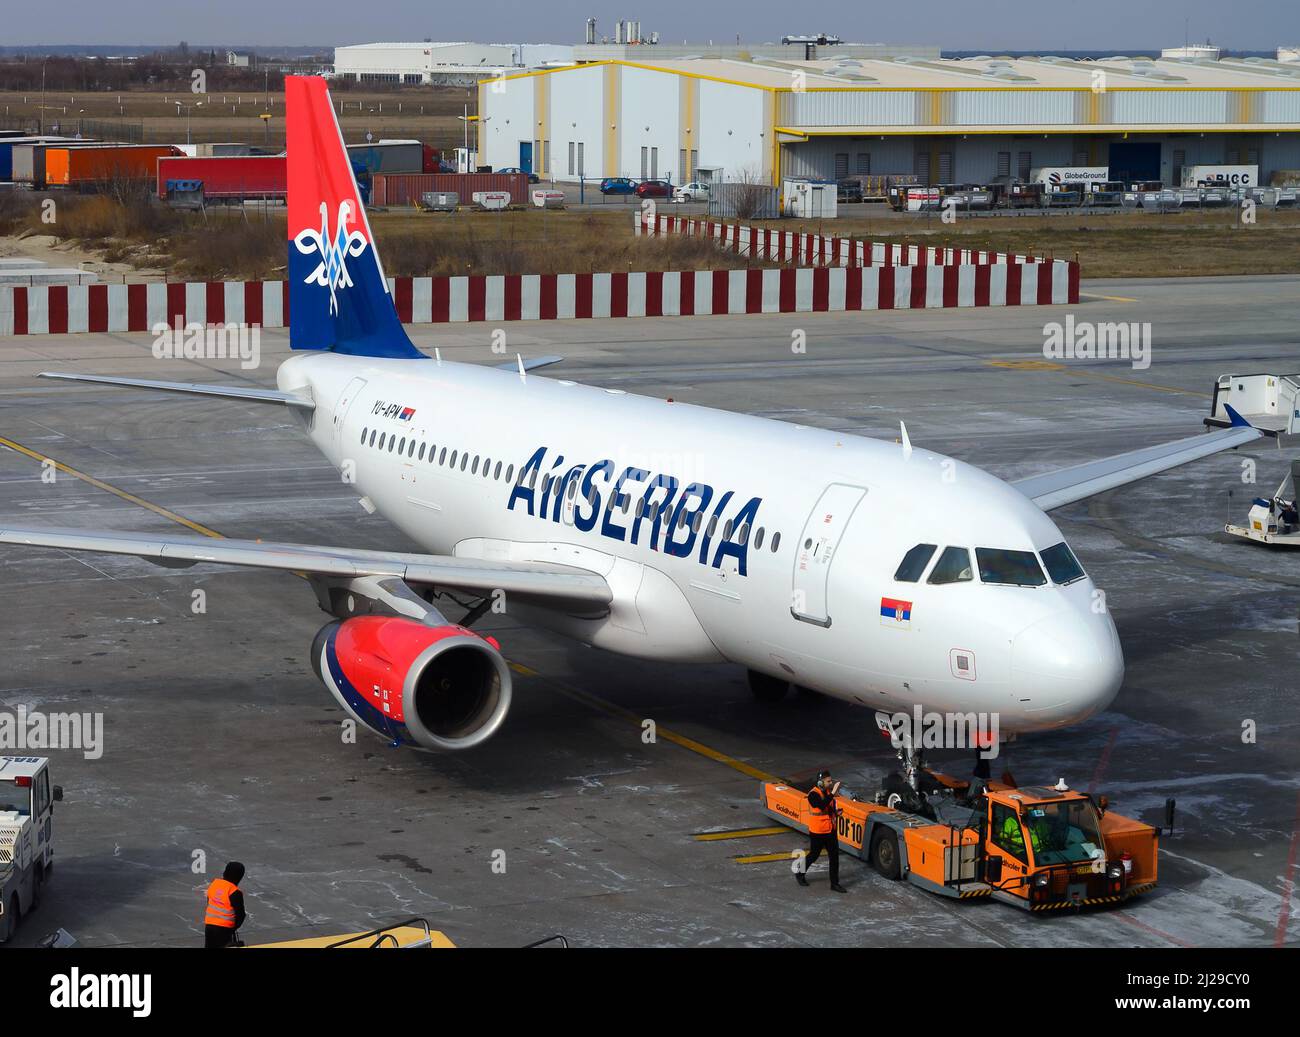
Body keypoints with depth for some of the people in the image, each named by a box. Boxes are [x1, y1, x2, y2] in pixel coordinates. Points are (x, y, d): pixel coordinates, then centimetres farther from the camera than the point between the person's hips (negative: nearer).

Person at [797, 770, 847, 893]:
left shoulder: (828, 792, 5)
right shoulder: (813, 794, -19)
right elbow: (822, 805, -36)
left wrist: (836, 812, -3)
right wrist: (832, 793, -39)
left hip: (830, 830, 7)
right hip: (817, 832, -7)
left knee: (834, 856, 5)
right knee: (813, 855, 8)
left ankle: (835, 883, 11)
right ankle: (799, 873, 33)